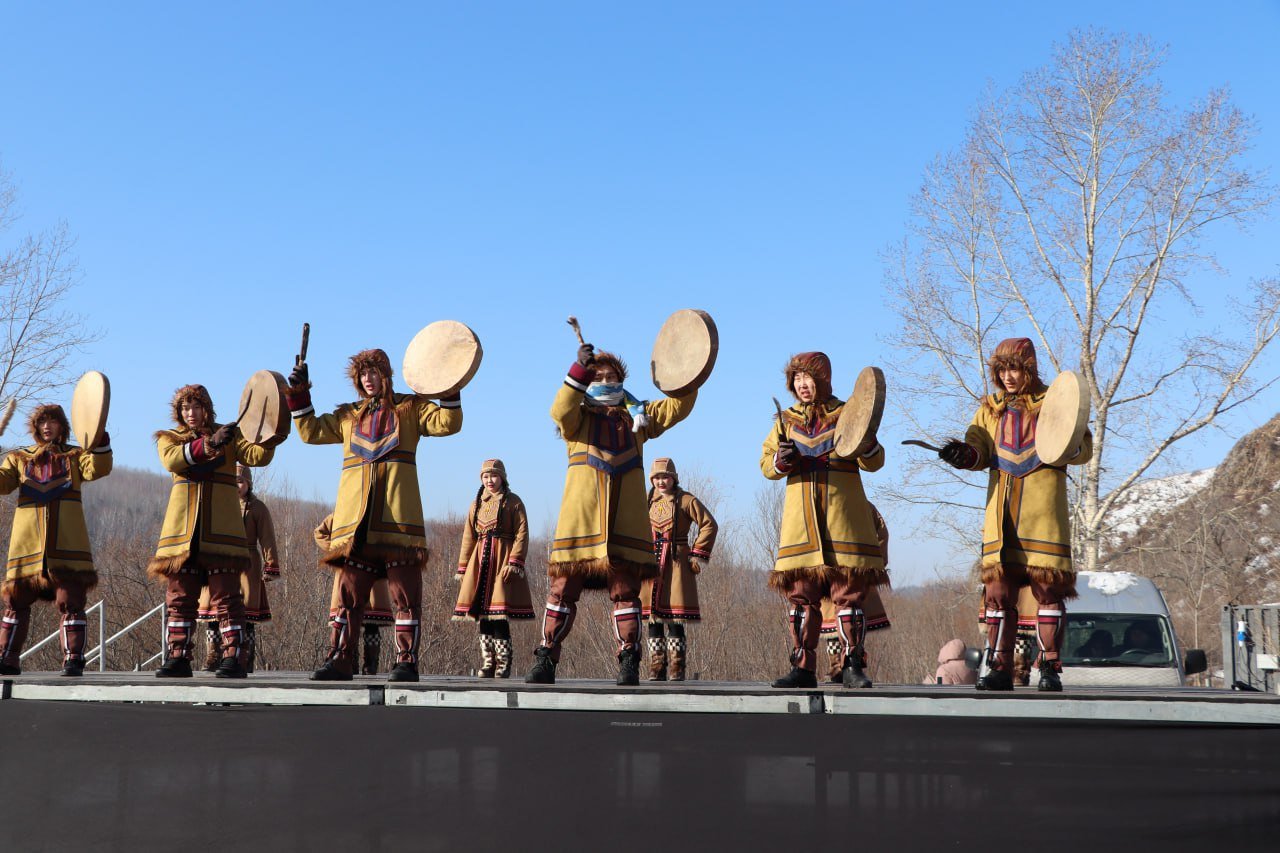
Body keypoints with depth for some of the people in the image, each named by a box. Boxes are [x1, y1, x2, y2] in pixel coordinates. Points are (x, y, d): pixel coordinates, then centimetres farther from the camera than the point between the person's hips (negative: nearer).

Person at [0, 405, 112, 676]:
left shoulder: (75, 455, 15)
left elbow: (96, 470, -5)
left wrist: (101, 443, -21)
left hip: (67, 540, -2)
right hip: (28, 539, 2)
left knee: (70, 600, -6)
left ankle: (73, 659, -4)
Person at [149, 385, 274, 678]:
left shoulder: (230, 435, 14)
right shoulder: (169, 438, 14)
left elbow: (256, 456, -2)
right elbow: (172, 459, -9)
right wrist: (209, 444, -22)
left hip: (221, 529, -1)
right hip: (183, 530, 2)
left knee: (226, 595, -4)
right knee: (179, 595, 3)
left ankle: (234, 657, -4)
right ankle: (178, 658, 8)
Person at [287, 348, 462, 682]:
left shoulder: (410, 407, 14)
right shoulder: (348, 416, 24)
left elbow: (448, 423, 3)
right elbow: (311, 431, 25)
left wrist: (449, 390, -11)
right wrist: (298, 396, 16)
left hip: (398, 514, -3)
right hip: (355, 518, 3)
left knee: (405, 591, -6)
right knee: (350, 591, 1)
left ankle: (406, 661, -4)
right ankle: (340, 661, 2)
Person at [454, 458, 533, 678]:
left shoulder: (513, 502, 2)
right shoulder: (477, 504, 16)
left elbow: (522, 534, -6)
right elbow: (468, 538, 16)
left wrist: (514, 563, -17)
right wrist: (462, 569, 10)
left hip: (502, 562, -5)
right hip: (480, 561, 5)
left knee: (499, 614, -10)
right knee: (483, 614, 3)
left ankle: (503, 666, -6)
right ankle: (487, 664, 9)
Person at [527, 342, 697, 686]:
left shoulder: (637, 416, 22)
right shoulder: (578, 416, 12)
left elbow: (677, 408, 15)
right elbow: (560, 411, -10)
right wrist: (580, 369, -21)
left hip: (625, 520, 2)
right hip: (581, 518, -2)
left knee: (625, 590, 0)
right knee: (564, 587, -3)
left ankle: (628, 663, 4)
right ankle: (545, 660, 1)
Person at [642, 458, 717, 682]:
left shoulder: (686, 500, 0)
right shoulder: (647, 501, 13)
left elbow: (709, 525, -2)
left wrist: (698, 555, -5)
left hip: (677, 563, -4)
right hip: (651, 564, 4)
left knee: (675, 618, -6)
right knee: (653, 618, 3)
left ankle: (678, 669, 0)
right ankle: (656, 669, 9)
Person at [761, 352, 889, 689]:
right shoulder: (787, 421, 15)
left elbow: (874, 462, 2)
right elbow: (766, 464, 10)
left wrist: (867, 439, -19)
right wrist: (782, 460, -12)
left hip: (843, 520, -2)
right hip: (800, 520, 2)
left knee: (849, 591, -5)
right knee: (802, 593, 1)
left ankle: (852, 667, -1)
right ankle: (803, 668, 4)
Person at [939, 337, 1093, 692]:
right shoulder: (991, 407, 16)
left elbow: (1084, 448, -1)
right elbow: (979, 450, 8)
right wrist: (963, 453, -15)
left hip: (1043, 509, -3)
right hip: (1001, 510, 3)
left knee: (1049, 586, -4)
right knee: (997, 586, 0)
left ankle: (1050, 668, 1)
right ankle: (1000, 669, 4)